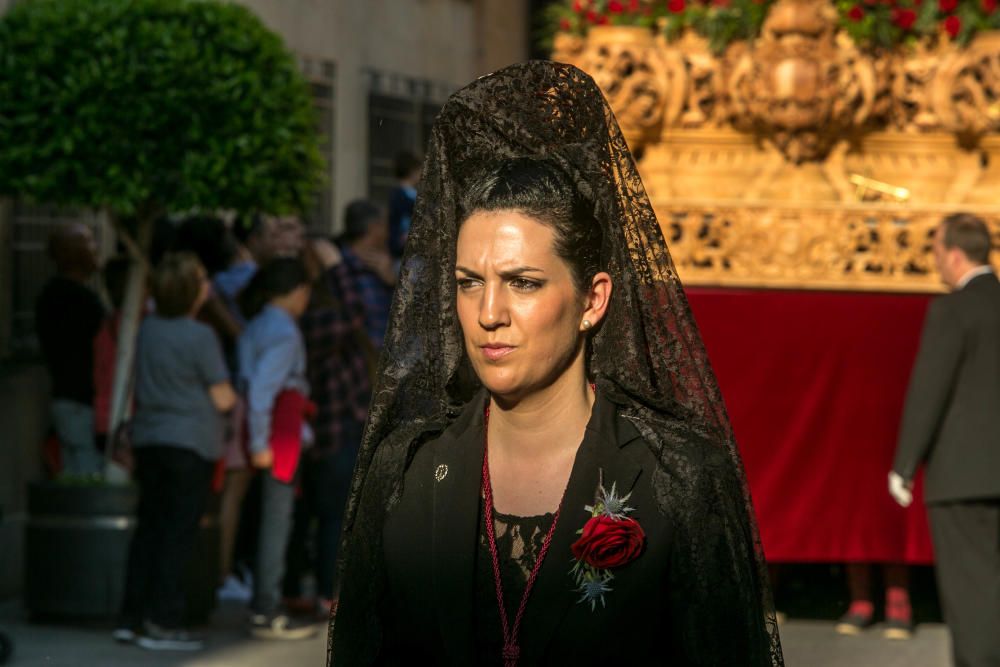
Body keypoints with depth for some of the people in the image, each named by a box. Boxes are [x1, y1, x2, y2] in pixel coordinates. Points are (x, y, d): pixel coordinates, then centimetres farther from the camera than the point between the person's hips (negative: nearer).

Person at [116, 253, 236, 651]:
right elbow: (222, 399, -11)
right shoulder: (200, 337, -15)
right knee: (178, 533, -2)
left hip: (148, 438, 7)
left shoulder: (147, 329, 5)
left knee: (148, 528, 12)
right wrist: (234, 395, 11)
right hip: (190, 442, -7)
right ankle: (162, 623, -3)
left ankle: (132, 618, 12)